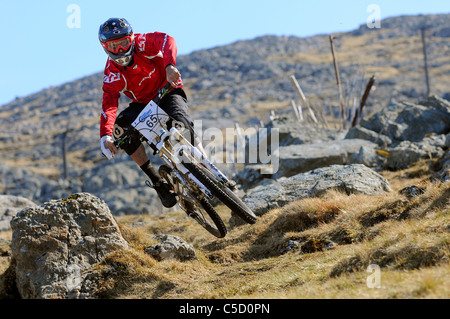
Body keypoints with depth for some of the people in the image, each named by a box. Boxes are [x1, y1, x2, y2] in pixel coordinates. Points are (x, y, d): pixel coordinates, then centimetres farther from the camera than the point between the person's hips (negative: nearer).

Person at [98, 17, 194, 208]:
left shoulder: (142, 43, -19)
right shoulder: (112, 73, -16)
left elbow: (167, 41, -39)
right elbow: (109, 105, -27)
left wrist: (169, 65, -60)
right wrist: (105, 135, -44)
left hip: (168, 92, -3)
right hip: (143, 104, 3)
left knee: (180, 123, -35)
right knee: (120, 127, -26)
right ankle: (157, 181, -21)